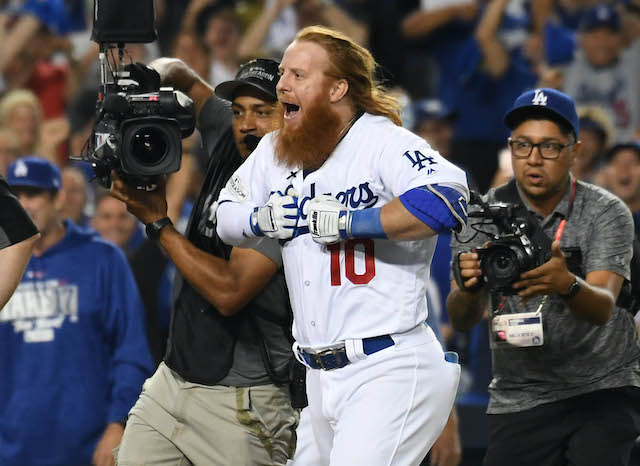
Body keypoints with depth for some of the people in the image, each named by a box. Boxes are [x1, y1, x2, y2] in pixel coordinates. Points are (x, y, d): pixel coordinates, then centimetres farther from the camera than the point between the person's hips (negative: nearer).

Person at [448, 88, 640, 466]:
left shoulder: (606, 213, -7)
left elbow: (602, 308, -23)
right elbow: (461, 320, -11)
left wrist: (566, 285, -45)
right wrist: (469, 288, -35)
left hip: (603, 389, -2)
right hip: (518, 400, 2)